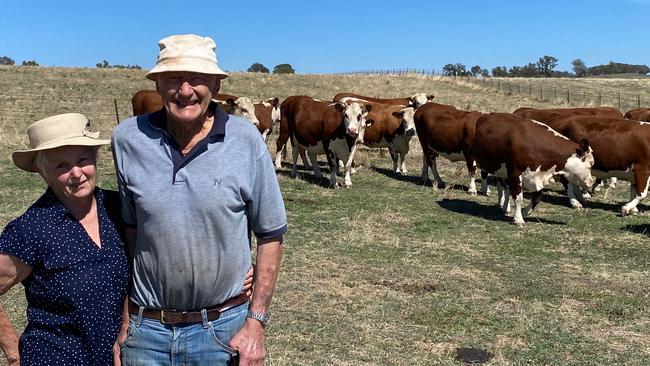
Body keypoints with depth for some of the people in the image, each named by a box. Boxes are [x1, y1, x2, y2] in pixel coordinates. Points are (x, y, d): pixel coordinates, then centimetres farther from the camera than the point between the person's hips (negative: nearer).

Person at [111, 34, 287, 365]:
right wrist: (124, 323, 4)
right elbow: (128, 232, 4)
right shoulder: (128, 139, -6)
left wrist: (256, 322, -6)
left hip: (223, 330, -1)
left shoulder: (245, 140, -10)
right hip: (145, 330, 1)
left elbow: (270, 235, -3)